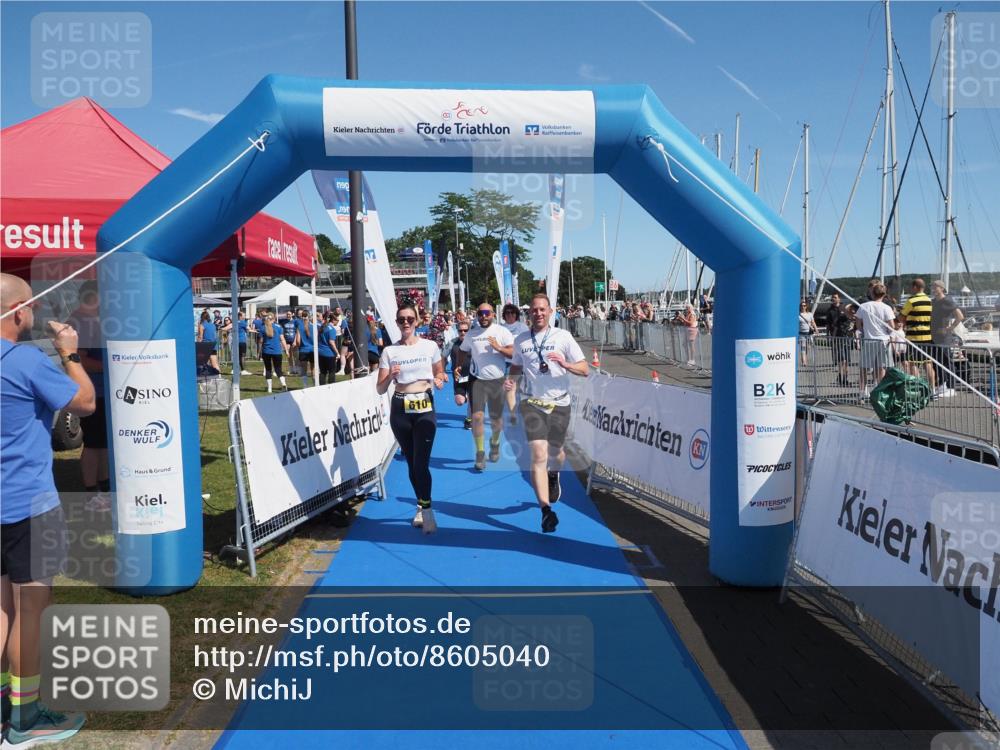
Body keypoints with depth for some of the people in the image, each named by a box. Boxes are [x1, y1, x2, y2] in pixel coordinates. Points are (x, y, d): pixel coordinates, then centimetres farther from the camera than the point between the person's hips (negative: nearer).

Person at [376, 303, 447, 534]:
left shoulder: (430, 346, -1)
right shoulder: (389, 352, 0)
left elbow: (439, 373, 12)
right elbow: (380, 389, -1)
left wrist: (439, 380, -11)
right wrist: (390, 376, -21)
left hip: (425, 408, -2)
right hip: (400, 409, 2)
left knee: (421, 462, -11)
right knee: (411, 462, 11)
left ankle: (426, 509, 3)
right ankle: (421, 507, 26)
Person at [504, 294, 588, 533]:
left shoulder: (563, 336, -2)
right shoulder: (520, 340, 6)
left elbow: (585, 369, -2)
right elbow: (517, 366, 21)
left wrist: (565, 364, -21)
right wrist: (510, 378, -1)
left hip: (559, 403, 0)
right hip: (532, 403, 0)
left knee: (555, 452, 13)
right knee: (538, 453, -14)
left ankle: (554, 476, 50)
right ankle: (546, 509, -12)